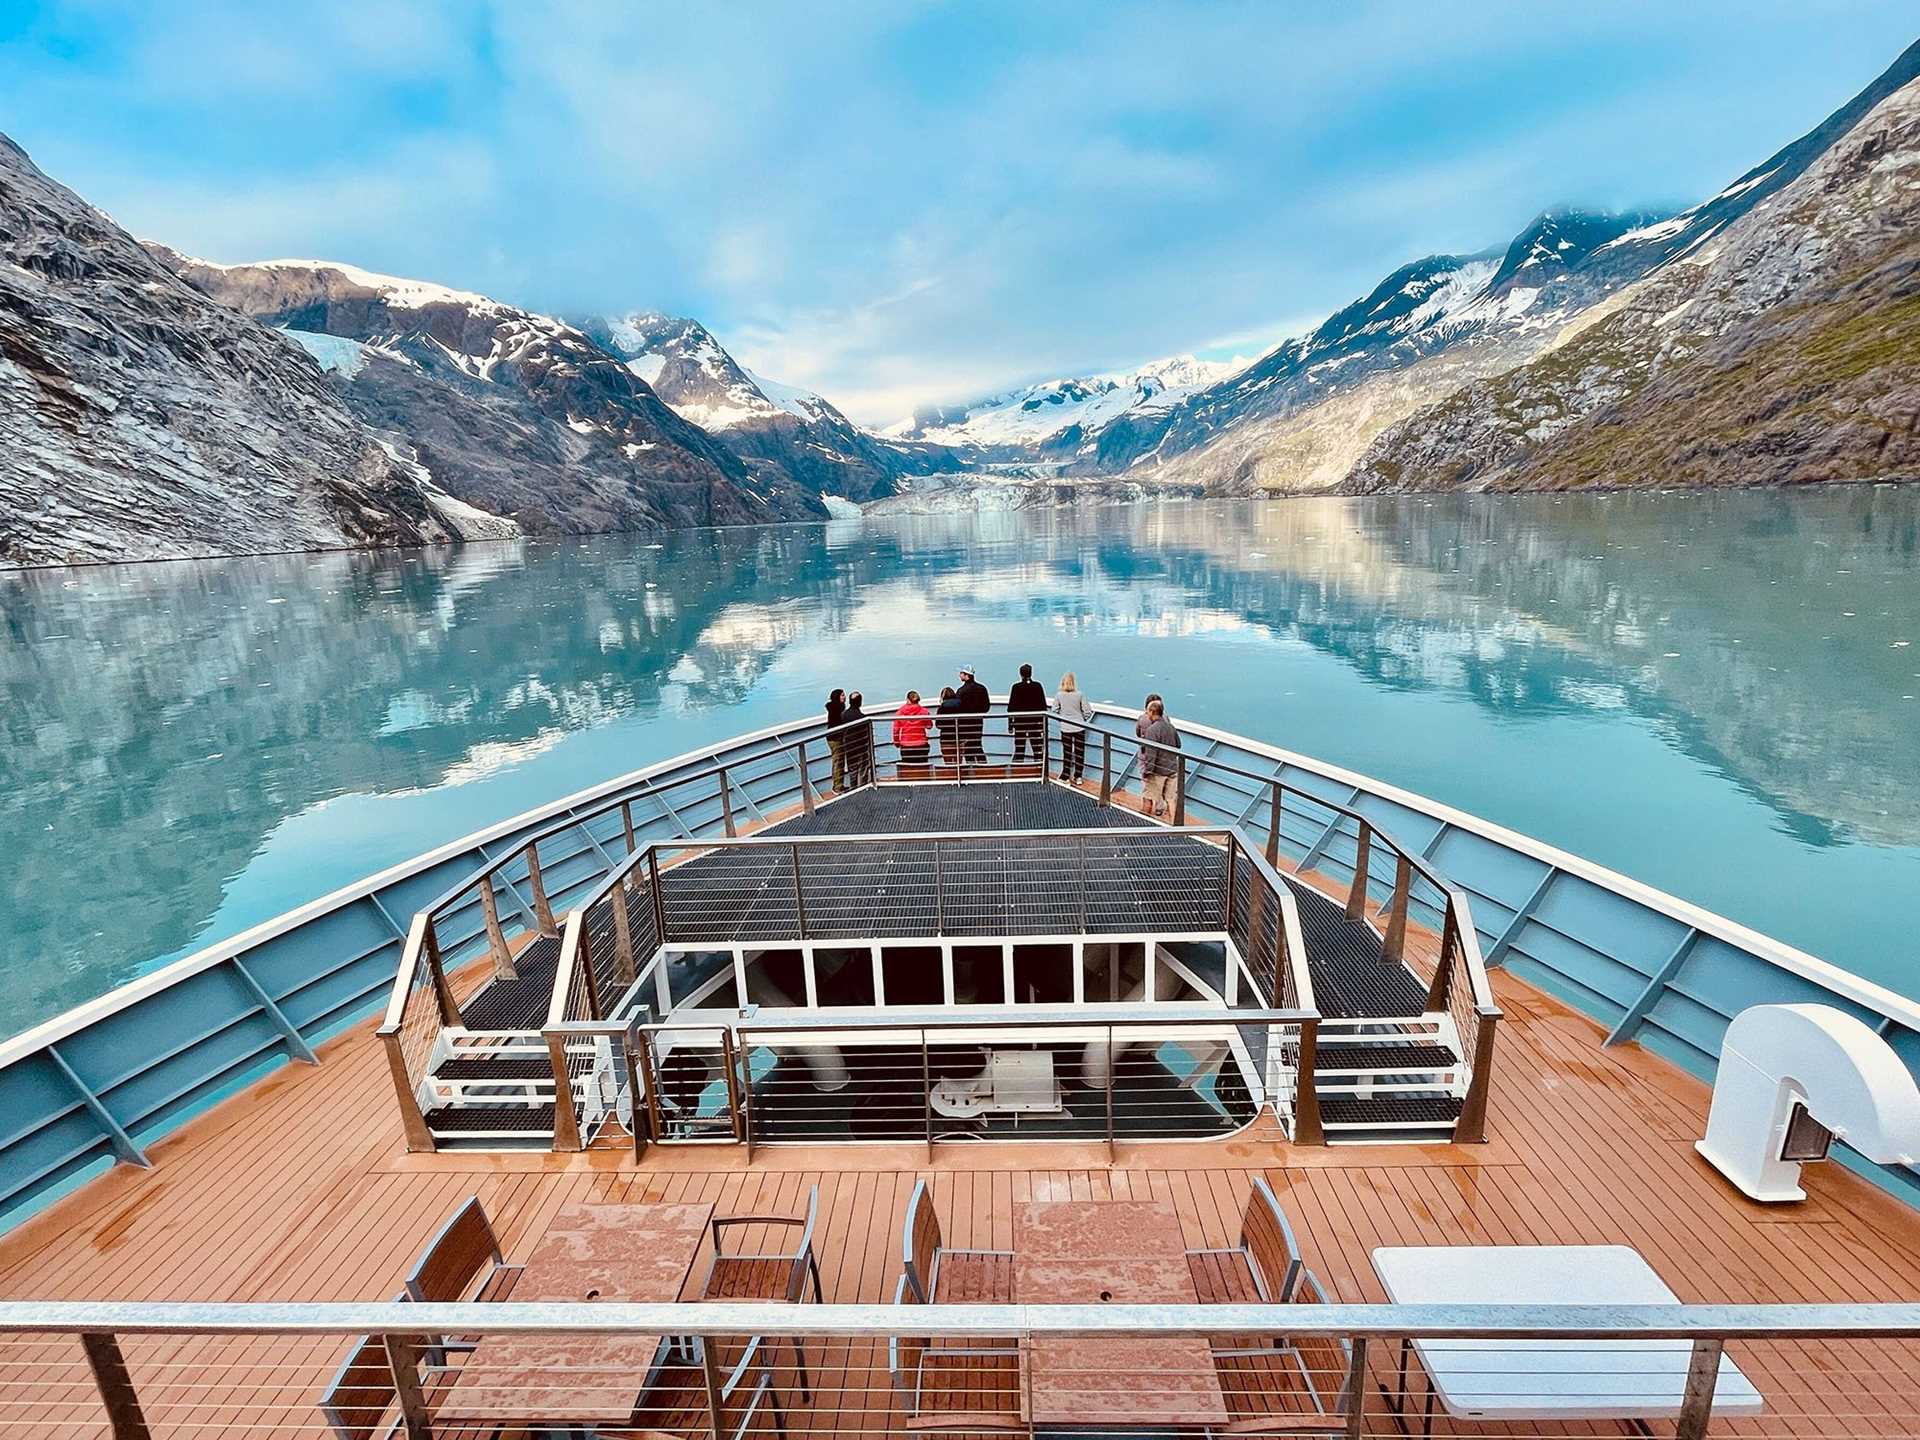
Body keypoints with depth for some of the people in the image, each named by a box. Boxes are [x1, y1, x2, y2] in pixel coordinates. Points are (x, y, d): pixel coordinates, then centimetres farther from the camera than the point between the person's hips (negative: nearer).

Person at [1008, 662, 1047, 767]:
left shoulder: (1016, 687, -5)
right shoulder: (1038, 686, -2)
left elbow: (1011, 706, -3)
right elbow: (1043, 705, 1)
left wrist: (1010, 723, 3)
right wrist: (1044, 723, 9)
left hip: (1019, 722, -1)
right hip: (1036, 722, 1)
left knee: (1019, 750, 4)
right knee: (1037, 750, 4)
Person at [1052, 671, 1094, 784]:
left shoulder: (1058, 695, -8)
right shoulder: (1080, 695, -9)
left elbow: (1054, 711, -3)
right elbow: (1087, 711, -6)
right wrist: (1084, 720, 14)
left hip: (1065, 728, 0)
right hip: (1079, 727, 0)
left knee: (1067, 752, 10)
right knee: (1079, 752, 9)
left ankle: (1066, 776, 15)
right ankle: (1078, 777, 14)